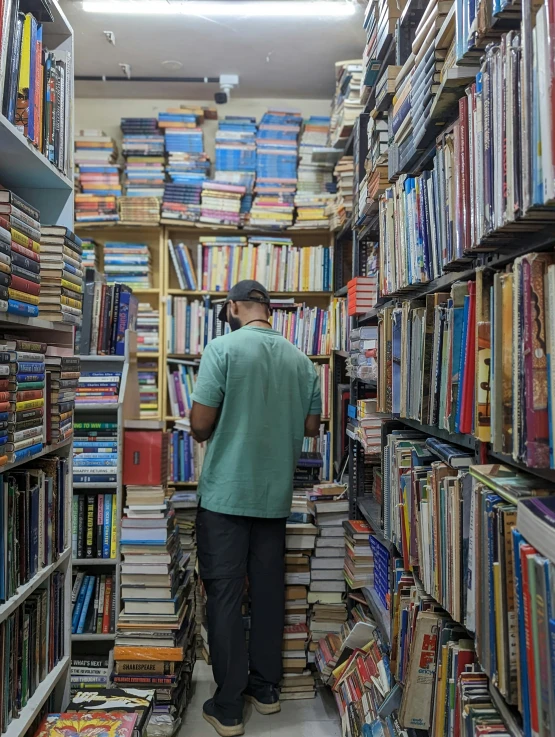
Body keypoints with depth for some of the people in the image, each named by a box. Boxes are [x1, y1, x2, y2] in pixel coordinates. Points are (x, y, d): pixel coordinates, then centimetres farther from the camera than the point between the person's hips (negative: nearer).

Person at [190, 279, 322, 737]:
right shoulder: (300, 359, 3)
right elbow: (311, 427, 9)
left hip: (226, 492, -4)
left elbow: (200, 425, -13)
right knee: (269, 590, 16)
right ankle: (266, 688, 31)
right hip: (276, 494, 5)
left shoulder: (223, 348, -11)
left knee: (224, 595, 6)